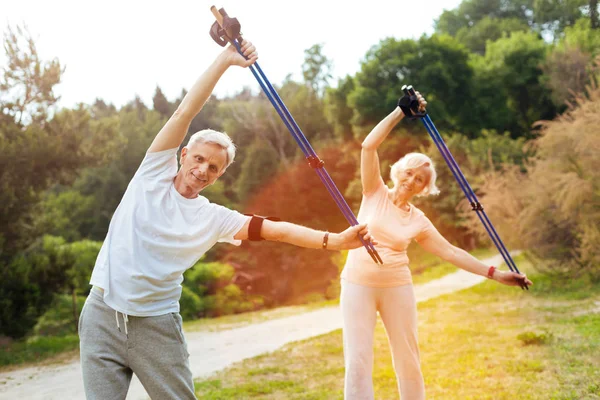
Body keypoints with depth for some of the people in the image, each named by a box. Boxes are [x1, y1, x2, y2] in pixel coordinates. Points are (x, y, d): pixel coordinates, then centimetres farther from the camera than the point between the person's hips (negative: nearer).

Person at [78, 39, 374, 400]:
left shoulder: (213, 218, 1)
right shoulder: (155, 174, -2)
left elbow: (275, 230, -4)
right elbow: (185, 112, -10)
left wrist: (334, 240, -14)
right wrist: (225, 60, -16)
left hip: (157, 325, 1)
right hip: (103, 315, 0)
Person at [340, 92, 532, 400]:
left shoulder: (419, 221, 6)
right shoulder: (375, 194, 1)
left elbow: (450, 251, 5)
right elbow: (368, 146, -9)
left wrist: (494, 274, 0)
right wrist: (401, 111, -12)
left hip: (398, 286, 3)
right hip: (358, 283, -2)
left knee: (408, 357, 8)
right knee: (358, 360, -6)